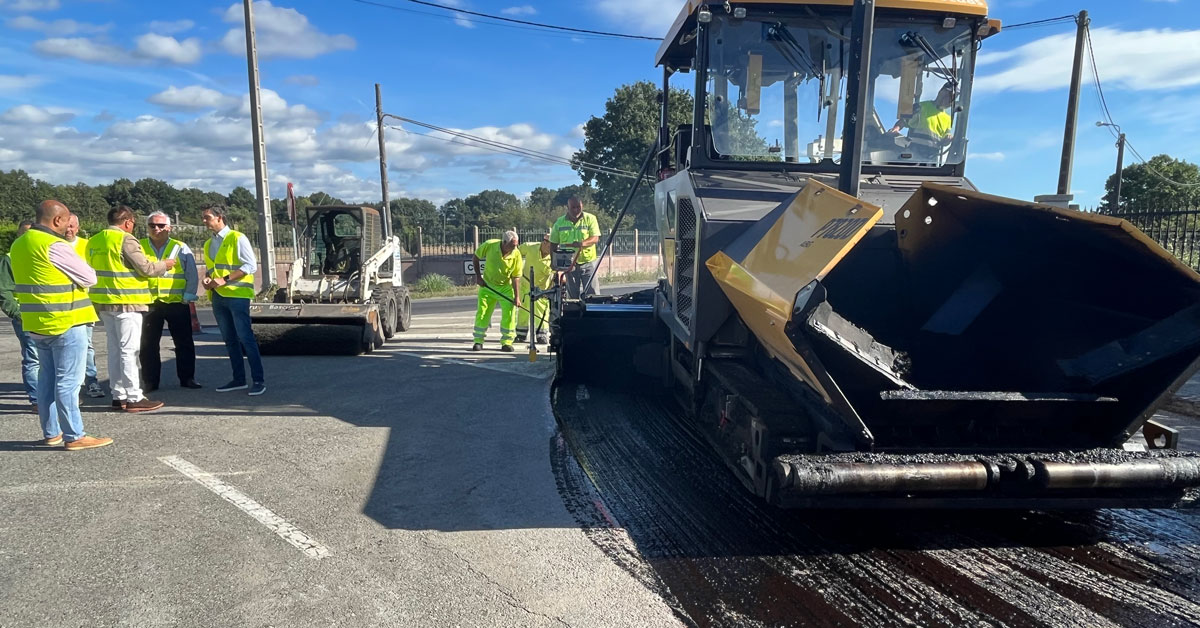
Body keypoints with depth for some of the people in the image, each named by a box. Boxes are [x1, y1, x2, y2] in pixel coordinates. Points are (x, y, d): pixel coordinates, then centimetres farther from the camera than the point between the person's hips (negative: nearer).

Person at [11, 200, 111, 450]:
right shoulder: (54, 245, -17)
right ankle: (74, 436, -1)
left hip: (37, 323, 9)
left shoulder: (19, 244, 11)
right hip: (65, 323, -9)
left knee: (47, 378, 14)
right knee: (68, 381, -5)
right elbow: (89, 278, -12)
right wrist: (74, 277, 8)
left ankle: (51, 433, 21)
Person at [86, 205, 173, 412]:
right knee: (128, 350, -5)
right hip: (126, 302, -7)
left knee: (114, 349, 13)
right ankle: (134, 398, -3)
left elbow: (105, 269, 15)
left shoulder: (94, 241, 10)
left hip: (104, 302, 8)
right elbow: (146, 268, -12)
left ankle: (118, 396, 18)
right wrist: (164, 265, 4)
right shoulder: (125, 240, -13)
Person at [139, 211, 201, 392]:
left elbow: (192, 275, 3)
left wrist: (188, 297, -4)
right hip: (148, 303, 1)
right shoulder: (139, 247, 5)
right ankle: (150, 382, 17)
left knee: (184, 343, 5)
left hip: (177, 303, -1)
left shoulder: (181, 248, 4)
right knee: (148, 345, 7)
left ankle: (187, 378, 16)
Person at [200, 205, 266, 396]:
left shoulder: (237, 238, -4)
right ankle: (239, 379, 16)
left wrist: (225, 280, -17)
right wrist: (206, 280, 2)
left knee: (245, 337, -10)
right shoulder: (208, 244, 17)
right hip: (217, 296, 7)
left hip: (237, 294, -7)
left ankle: (258, 380, -5)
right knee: (229, 339, 10)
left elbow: (251, 266, -11)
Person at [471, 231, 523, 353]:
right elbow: (476, 257, -1)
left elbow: (516, 277, -14)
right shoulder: (489, 245, -21)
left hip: (506, 287, 0)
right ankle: (478, 341, 12)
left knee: (509, 313, -8)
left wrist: (517, 296, -17)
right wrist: (478, 276, -4)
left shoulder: (516, 255, -20)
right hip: (487, 285, 0)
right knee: (482, 312, 0)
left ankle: (506, 342, 3)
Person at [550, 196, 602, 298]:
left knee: (592, 294, -4)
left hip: (588, 262, -2)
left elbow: (595, 238, -9)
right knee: (572, 296, 7)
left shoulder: (590, 218, 0)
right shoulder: (560, 222, 5)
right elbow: (553, 244, 11)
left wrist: (583, 243, -28)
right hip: (569, 264, 2)